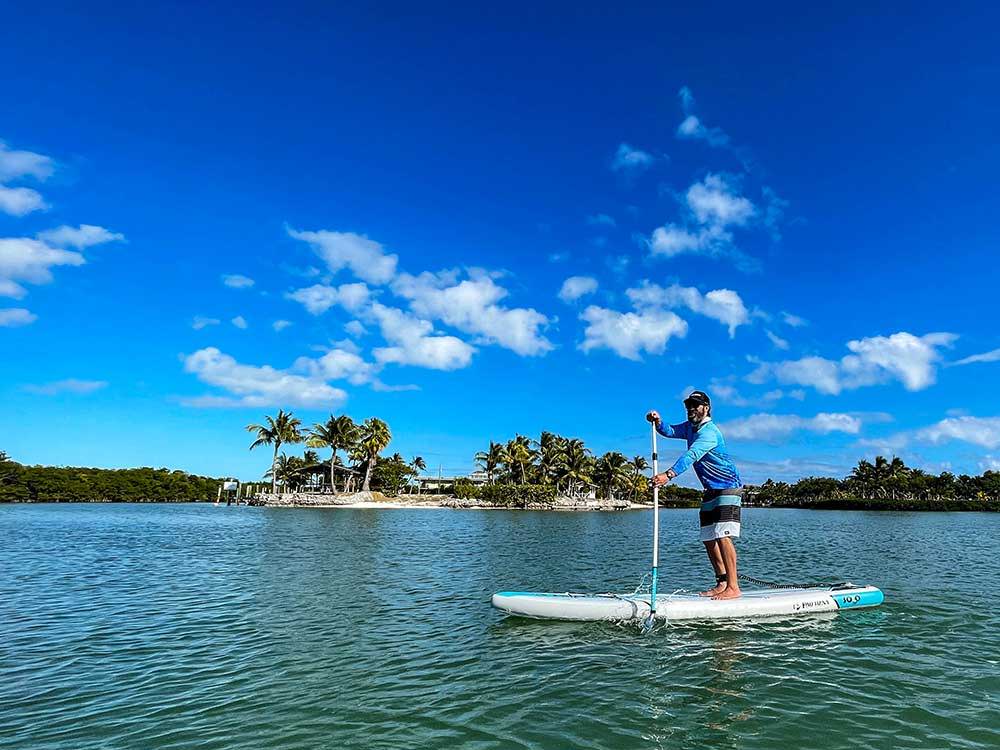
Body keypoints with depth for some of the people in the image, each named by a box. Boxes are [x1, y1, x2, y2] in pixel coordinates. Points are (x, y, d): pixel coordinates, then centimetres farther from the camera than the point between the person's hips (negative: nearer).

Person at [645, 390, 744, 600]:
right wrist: (658, 422, -13)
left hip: (728, 489, -9)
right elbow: (670, 431, 11)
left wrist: (669, 474, -47)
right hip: (711, 491, 10)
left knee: (722, 536, -17)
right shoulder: (690, 427, 10)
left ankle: (733, 587, -15)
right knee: (708, 539, 8)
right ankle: (722, 583, 16)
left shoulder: (709, 431, -21)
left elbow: (692, 455, -35)